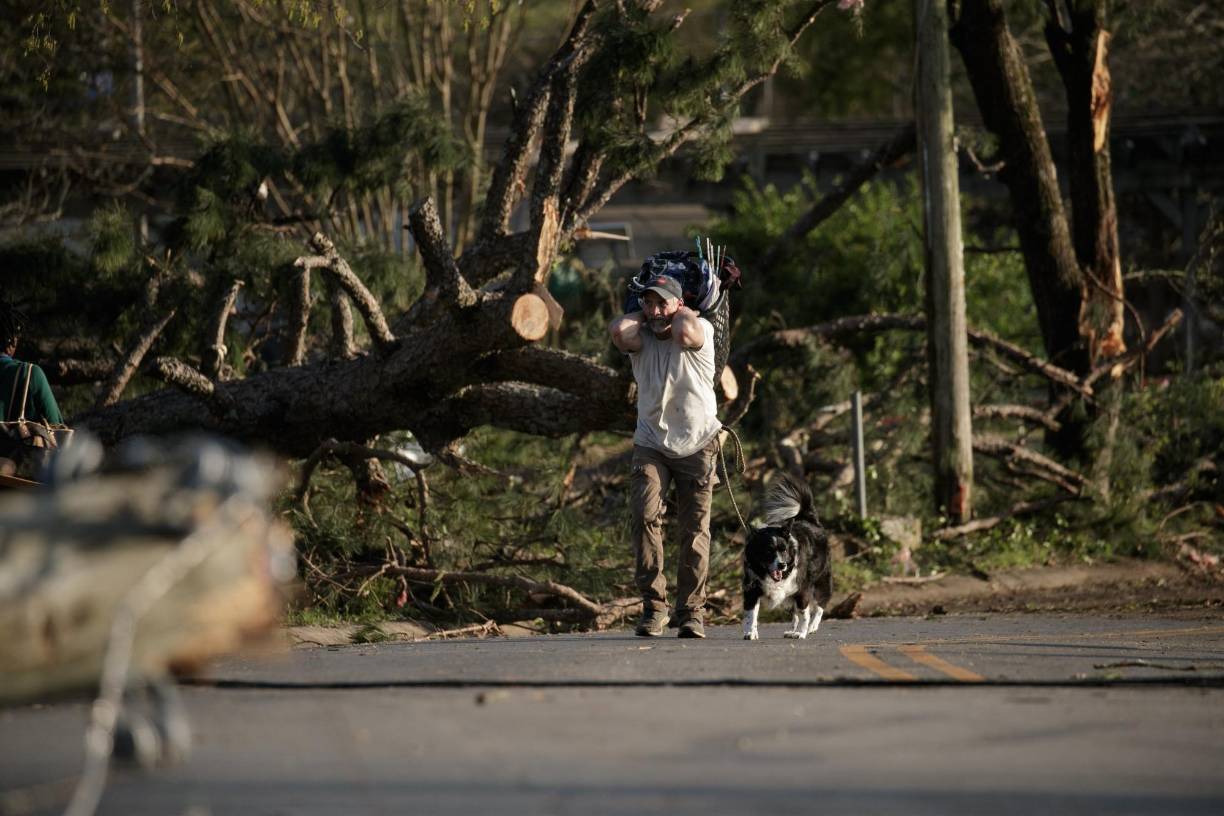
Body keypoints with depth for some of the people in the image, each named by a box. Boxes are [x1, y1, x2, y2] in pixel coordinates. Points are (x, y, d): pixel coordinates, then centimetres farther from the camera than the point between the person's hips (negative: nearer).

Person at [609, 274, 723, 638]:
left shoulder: (702, 329, -7)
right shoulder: (640, 339, 0)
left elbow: (686, 334, -32)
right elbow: (618, 330, -23)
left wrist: (683, 313, -10)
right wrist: (642, 314, -4)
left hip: (696, 445, -1)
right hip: (651, 444, 1)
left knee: (695, 529, 1)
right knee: (645, 516, -17)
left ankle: (692, 610, 7)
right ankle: (653, 605, -14)